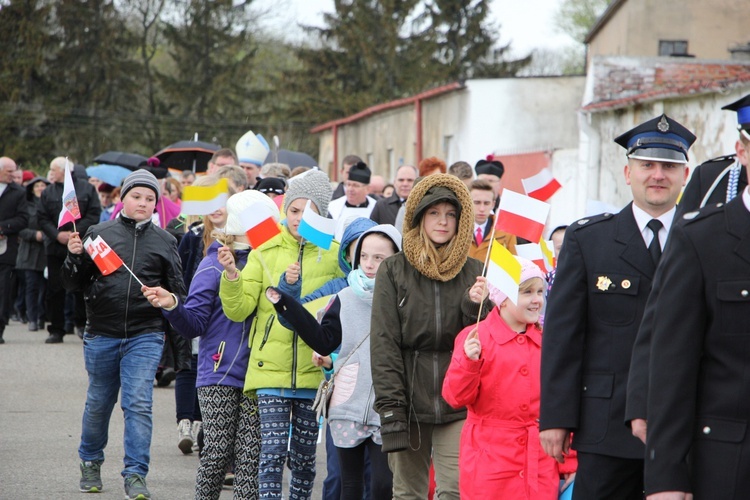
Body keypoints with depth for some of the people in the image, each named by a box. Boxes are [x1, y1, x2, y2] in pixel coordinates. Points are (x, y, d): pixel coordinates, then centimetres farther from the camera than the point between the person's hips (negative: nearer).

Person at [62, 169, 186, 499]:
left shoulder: (164, 242, 6)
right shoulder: (99, 234, 3)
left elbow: (178, 291, 10)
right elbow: (74, 284, 6)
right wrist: (75, 256, -13)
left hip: (145, 335, -1)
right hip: (101, 333, 1)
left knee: (138, 403, -11)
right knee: (98, 402, 13)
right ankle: (90, 462, 34)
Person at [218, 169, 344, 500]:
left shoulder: (335, 255, 3)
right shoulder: (265, 253, 6)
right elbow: (238, 309, 1)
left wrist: (297, 289, -13)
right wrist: (231, 275, -16)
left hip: (313, 371, 0)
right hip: (271, 370, 0)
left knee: (304, 458, 8)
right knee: (272, 453, -9)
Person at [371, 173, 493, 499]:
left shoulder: (474, 273, 9)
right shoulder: (393, 271, 4)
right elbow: (384, 343, -2)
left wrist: (476, 307, -12)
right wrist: (390, 408, -10)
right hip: (410, 400, 0)